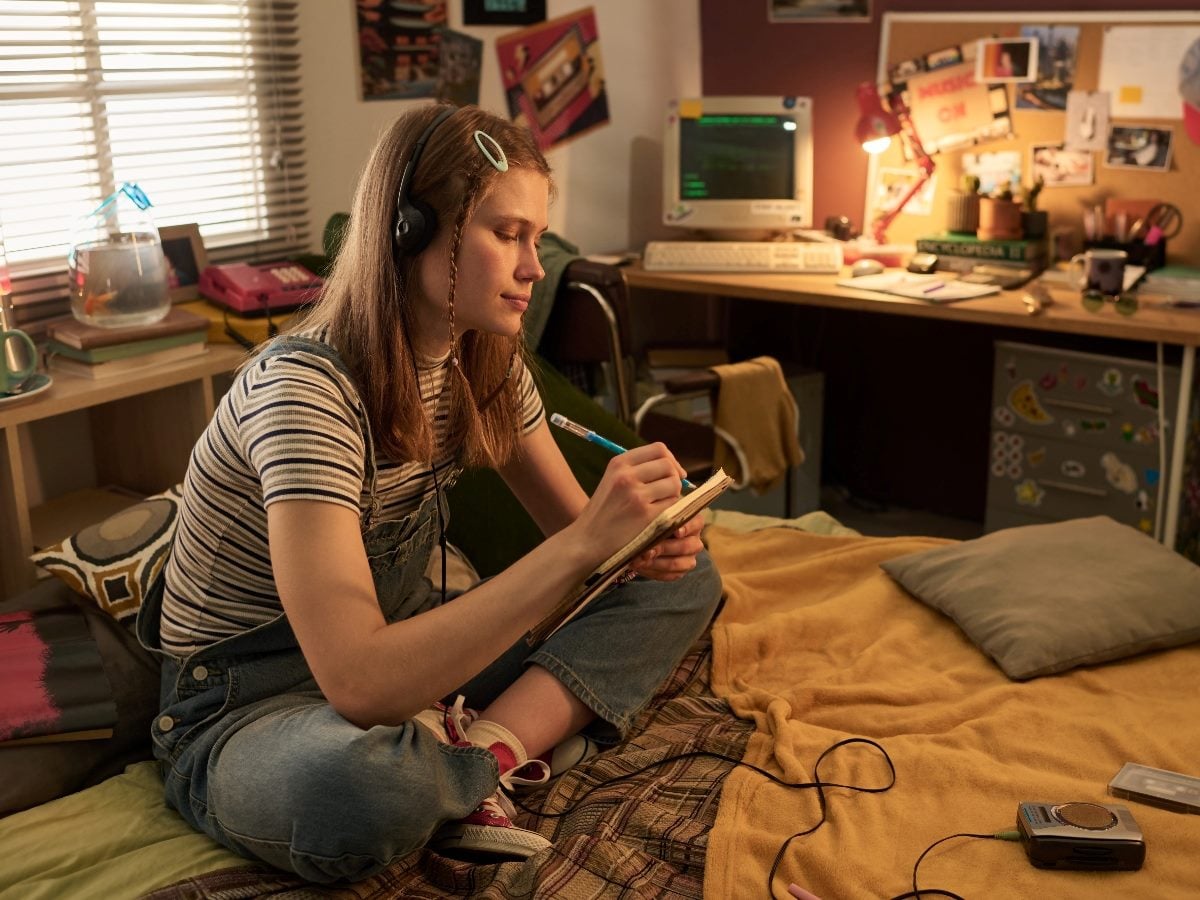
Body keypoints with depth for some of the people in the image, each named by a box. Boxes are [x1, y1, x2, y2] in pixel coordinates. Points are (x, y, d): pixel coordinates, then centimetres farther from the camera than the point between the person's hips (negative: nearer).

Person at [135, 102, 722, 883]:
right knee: (367, 785, -44)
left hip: (410, 647, 8)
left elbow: (572, 525, 6)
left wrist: (651, 540, -18)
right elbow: (360, 685, -37)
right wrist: (584, 544, -38)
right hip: (249, 704, -7)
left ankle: (482, 753, -18)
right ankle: (507, 751, -10)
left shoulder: (486, 364, -3)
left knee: (685, 580, 0)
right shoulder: (305, 388, -28)